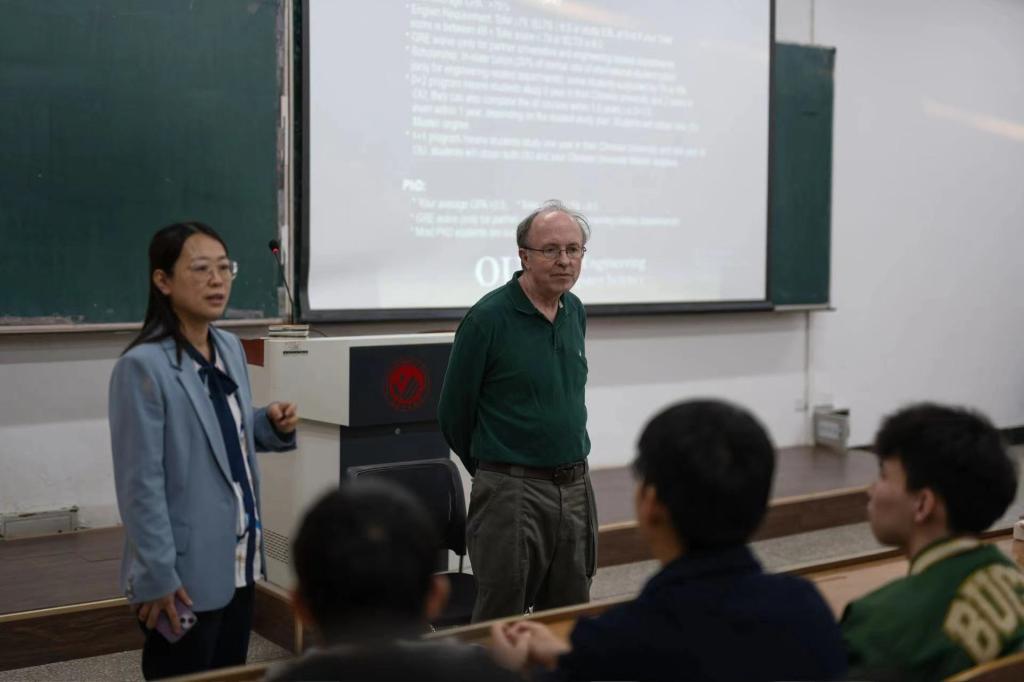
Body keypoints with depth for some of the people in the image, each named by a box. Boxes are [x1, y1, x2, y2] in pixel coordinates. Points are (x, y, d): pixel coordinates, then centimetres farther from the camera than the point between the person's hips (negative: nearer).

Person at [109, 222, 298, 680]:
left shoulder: (231, 348, 7)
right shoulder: (143, 366, -17)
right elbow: (141, 484, -18)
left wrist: (272, 425, -1)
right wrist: (156, 576, -18)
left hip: (239, 560, 8)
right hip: (185, 574, -7)